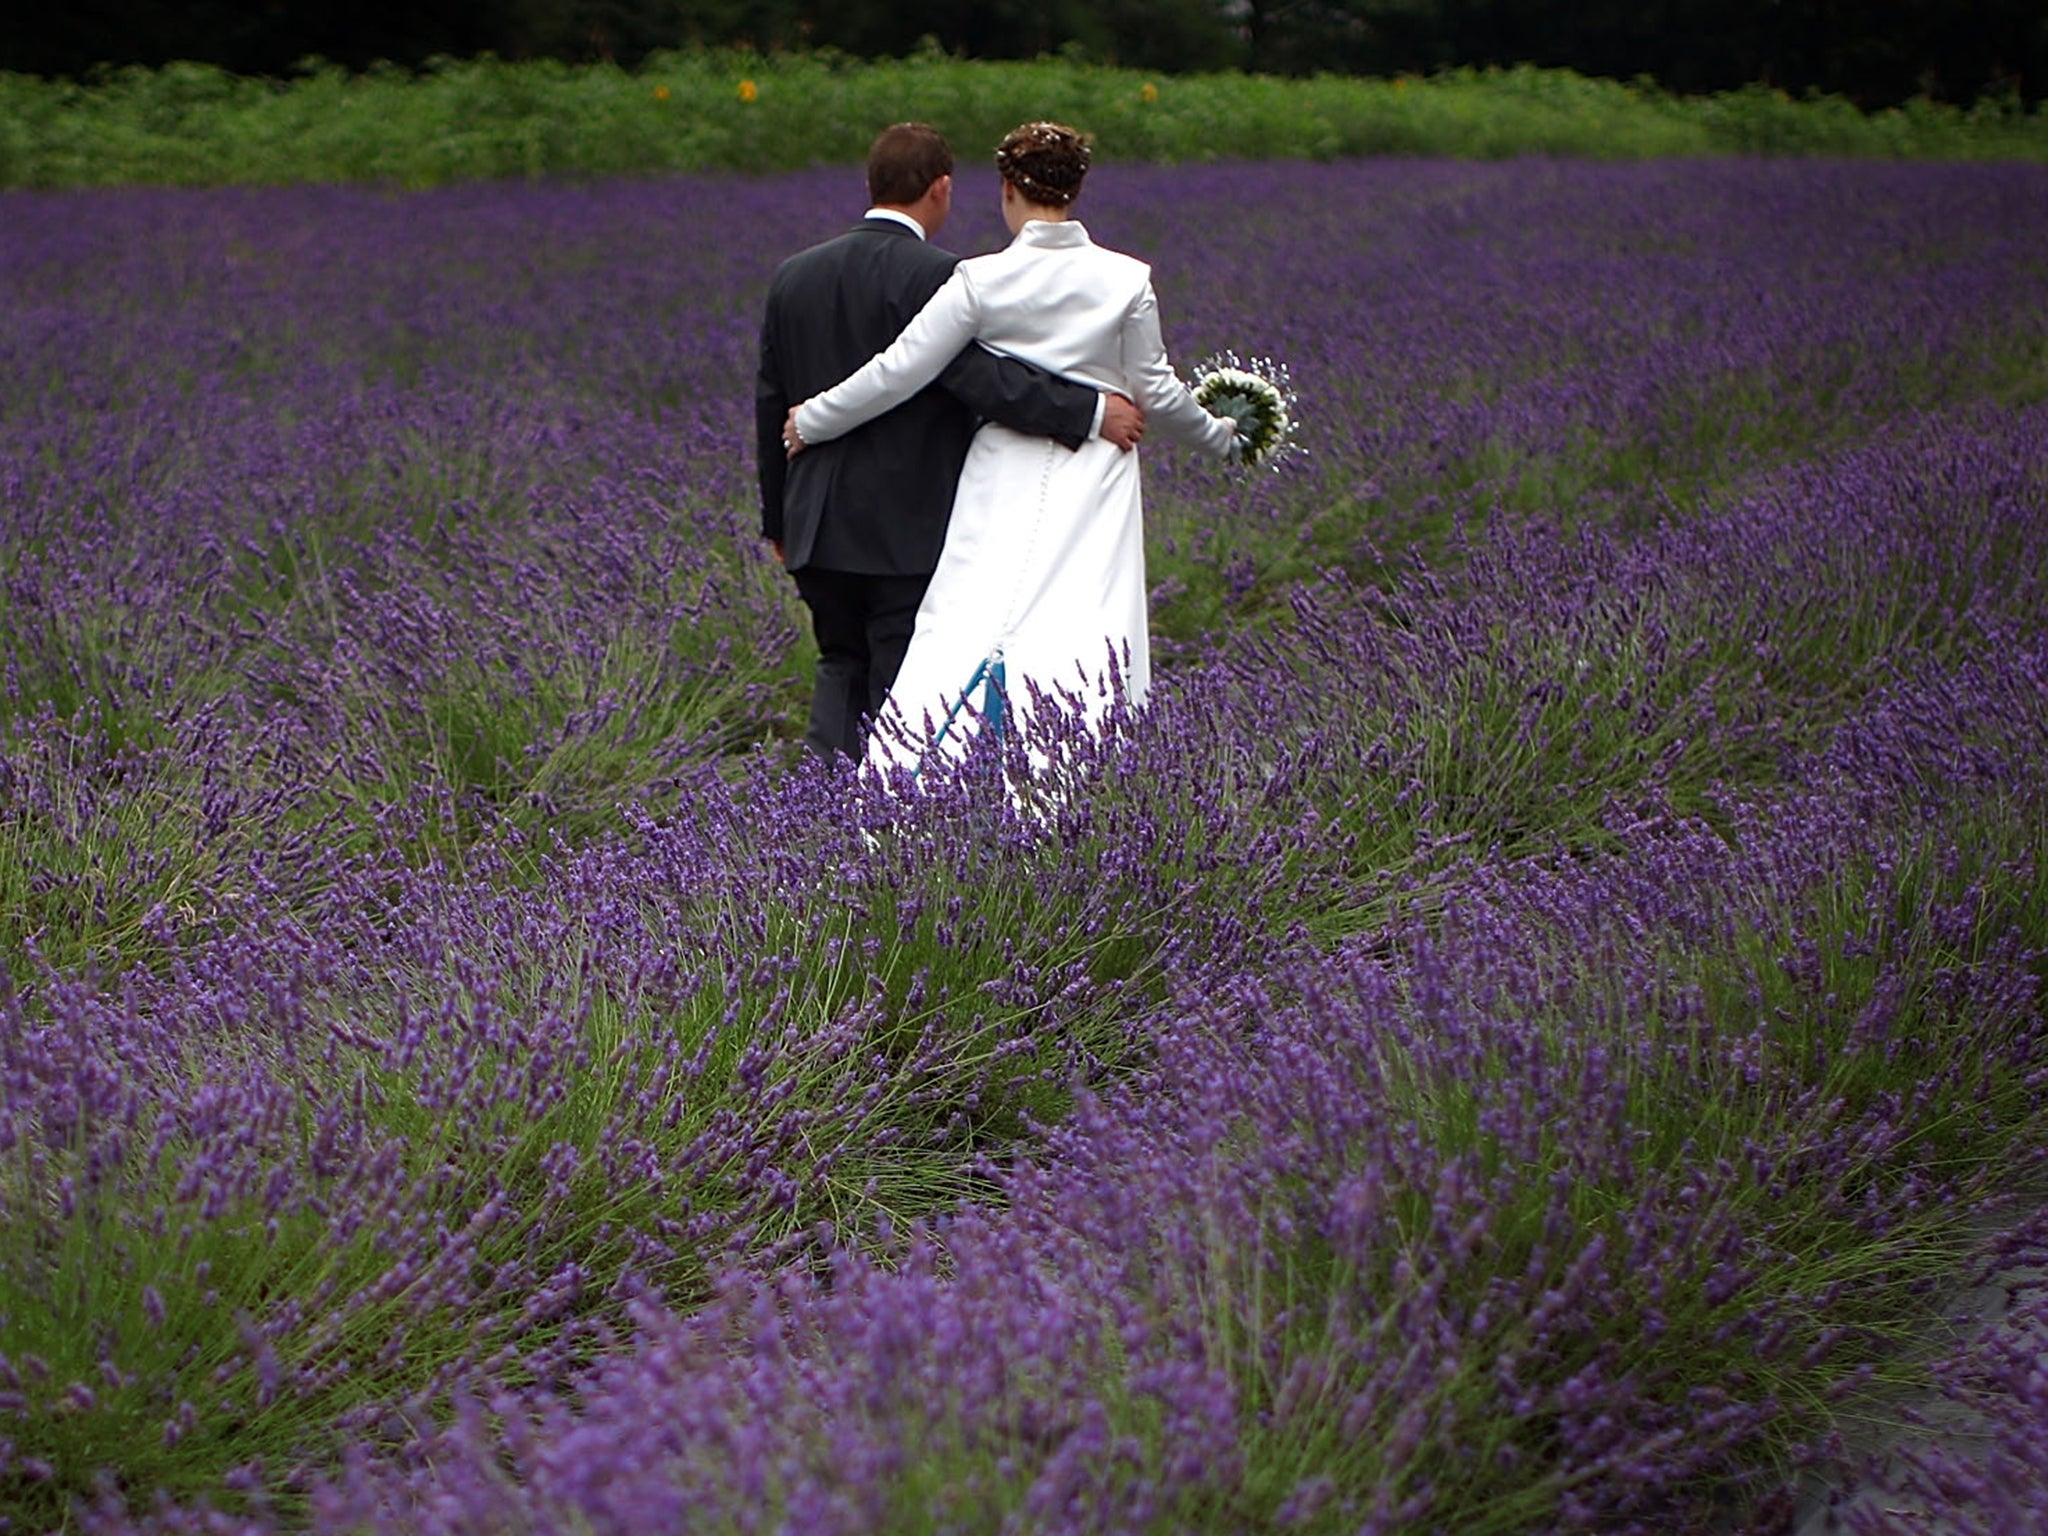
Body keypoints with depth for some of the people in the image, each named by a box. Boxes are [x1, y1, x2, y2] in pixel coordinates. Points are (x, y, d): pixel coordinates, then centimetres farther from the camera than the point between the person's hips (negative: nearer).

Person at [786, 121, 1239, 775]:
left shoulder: (982, 279, -6)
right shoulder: (1126, 279, -2)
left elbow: (899, 370, -3)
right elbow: (1156, 391, 5)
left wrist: (811, 422, 10)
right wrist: (1219, 435, 25)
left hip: (1006, 483, -1)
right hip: (1094, 484, 1)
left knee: (971, 627, 2)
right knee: (1084, 631, 1)